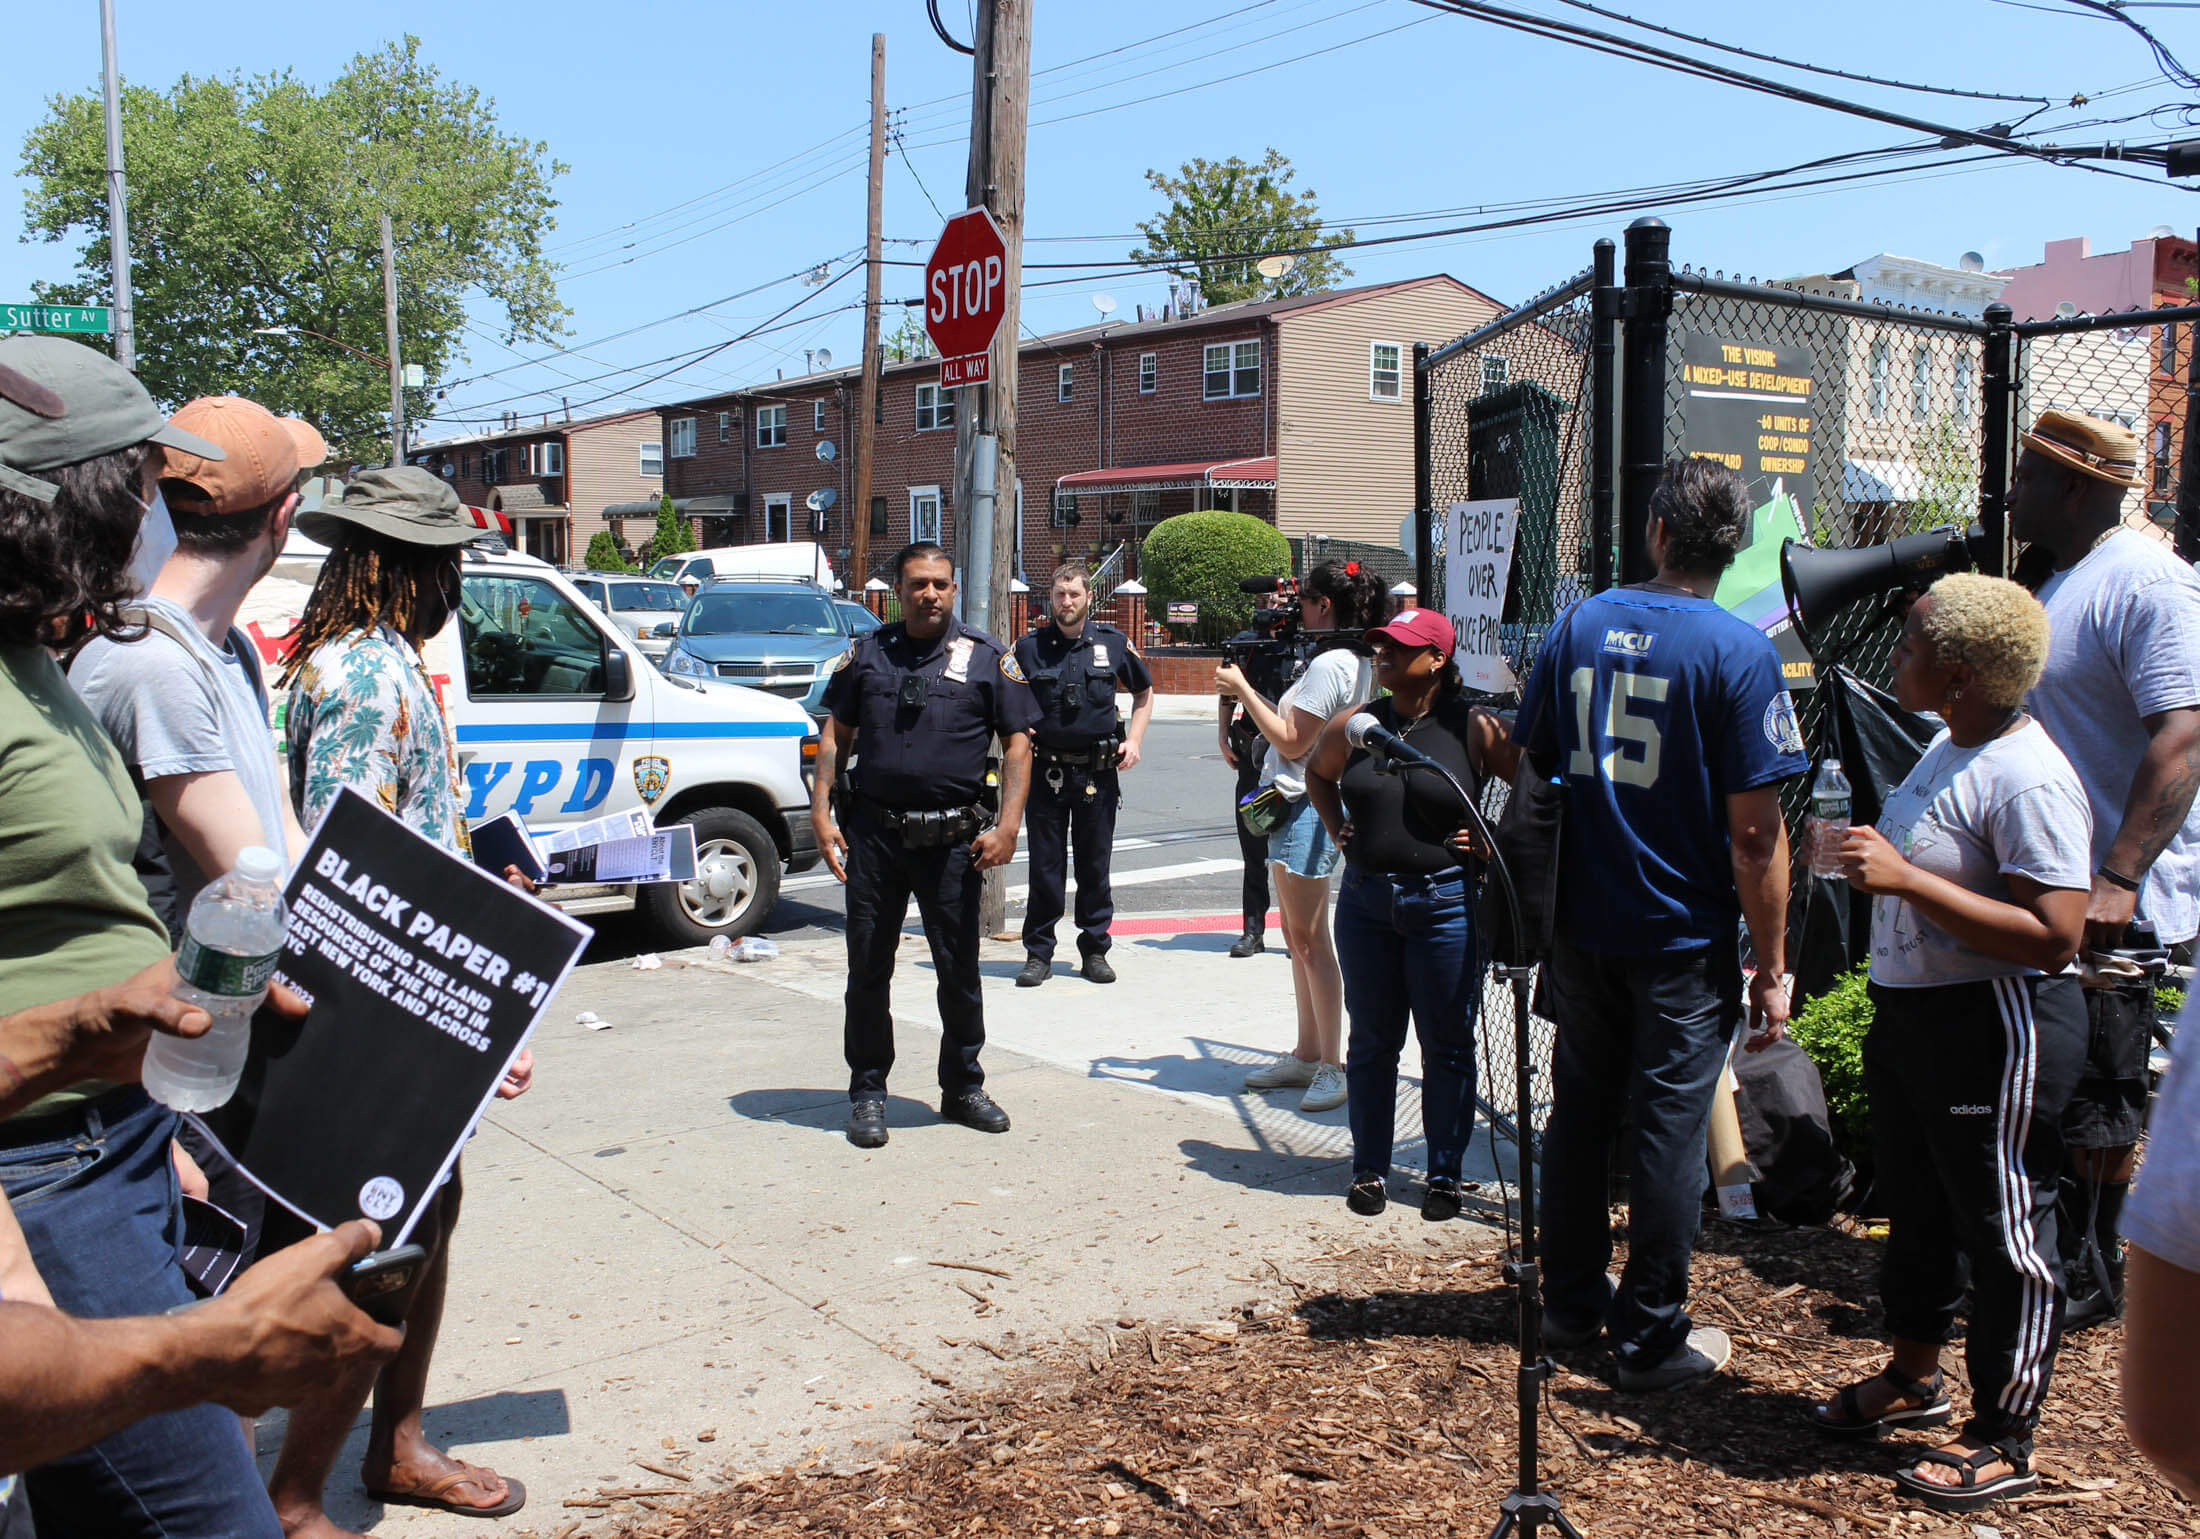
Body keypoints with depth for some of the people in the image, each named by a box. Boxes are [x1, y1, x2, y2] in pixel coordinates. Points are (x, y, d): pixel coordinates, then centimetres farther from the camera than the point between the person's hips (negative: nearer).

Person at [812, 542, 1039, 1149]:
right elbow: (836, 734, 12)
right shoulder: (868, 652, 8)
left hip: (952, 839, -1)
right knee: (868, 967, 7)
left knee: (960, 969, 7)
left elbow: (1017, 744, 1)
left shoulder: (987, 657, 3)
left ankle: (963, 1088, 23)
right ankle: (867, 1093, 20)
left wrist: (1007, 827, -9)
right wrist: (821, 812, 1)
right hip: (873, 831, 1)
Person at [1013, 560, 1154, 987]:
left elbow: (1144, 693, 16)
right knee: (1044, 867, 2)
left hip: (1098, 771, 0)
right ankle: (1038, 953, 11)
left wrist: (1133, 740, 4)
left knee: (1095, 866, 7)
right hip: (1045, 770, 0)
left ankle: (1095, 950, 18)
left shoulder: (1113, 643, 3)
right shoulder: (1029, 647, 2)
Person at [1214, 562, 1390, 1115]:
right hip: (1295, 806, 10)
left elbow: (1292, 742, -17)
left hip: (1306, 809, -10)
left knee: (1311, 939, -6)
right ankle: (1307, 1055, 23)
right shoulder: (1354, 659, 14)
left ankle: (1332, 1067, 0)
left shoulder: (1330, 663, -17)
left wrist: (1242, 690, -10)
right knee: (1296, 936, 15)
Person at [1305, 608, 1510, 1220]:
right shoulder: (1353, 725, 3)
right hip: (1365, 900, 3)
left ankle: (1444, 1175, 20)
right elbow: (1317, 773, 23)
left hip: (1445, 902, -3)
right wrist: (1337, 827, 10)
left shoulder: (1473, 728, -8)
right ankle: (1369, 1169, 24)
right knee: (1371, 1040, 11)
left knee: (1447, 1044, 7)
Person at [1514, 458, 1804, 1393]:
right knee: (1670, 1130, 5)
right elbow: (1755, 831, -15)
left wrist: (1538, 906, 18)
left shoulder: (1578, 626, 1)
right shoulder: (1740, 650, -12)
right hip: (1684, 939, -4)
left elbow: (1528, 765, 7)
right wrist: (1771, 966, -6)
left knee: (1580, 1112, 16)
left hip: (1579, 923, 4)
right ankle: (1652, 1339, 15)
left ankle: (1572, 1305, 29)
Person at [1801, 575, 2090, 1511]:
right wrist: (1865, 856, 8)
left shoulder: (2026, 778, -23)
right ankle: (1913, 1379, 40)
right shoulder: (1949, 749, 8)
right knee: (1917, 1207, 22)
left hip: (1996, 1029, -10)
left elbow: (2052, 937, -29)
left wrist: (1904, 877, -29)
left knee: (2001, 1231, 4)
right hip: (1910, 1013, 10)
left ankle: (2004, 1442, 19)